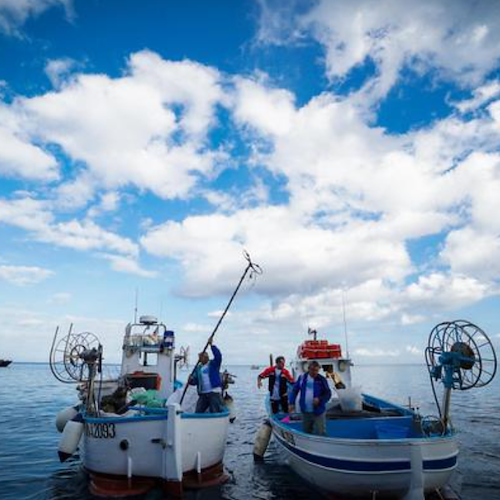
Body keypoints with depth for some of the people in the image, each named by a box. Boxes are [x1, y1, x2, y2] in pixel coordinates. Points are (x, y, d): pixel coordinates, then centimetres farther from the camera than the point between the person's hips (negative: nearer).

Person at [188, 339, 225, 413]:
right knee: (198, 412, 4)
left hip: (214, 392, -5)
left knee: (215, 412, -7)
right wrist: (191, 380, -10)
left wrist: (211, 345, -22)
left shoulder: (213, 364, 2)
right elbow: (195, 380, 14)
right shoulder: (198, 368, 17)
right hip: (203, 394, 6)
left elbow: (218, 356, -17)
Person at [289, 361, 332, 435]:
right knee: (306, 432, 17)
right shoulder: (302, 377, -2)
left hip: (318, 412, -3)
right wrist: (292, 403, 0)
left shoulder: (322, 379, -7)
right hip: (305, 412, 3)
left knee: (320, 434, 0)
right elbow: (294, 390, 6)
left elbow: (328, 394, -3)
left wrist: (320, 399, -19)